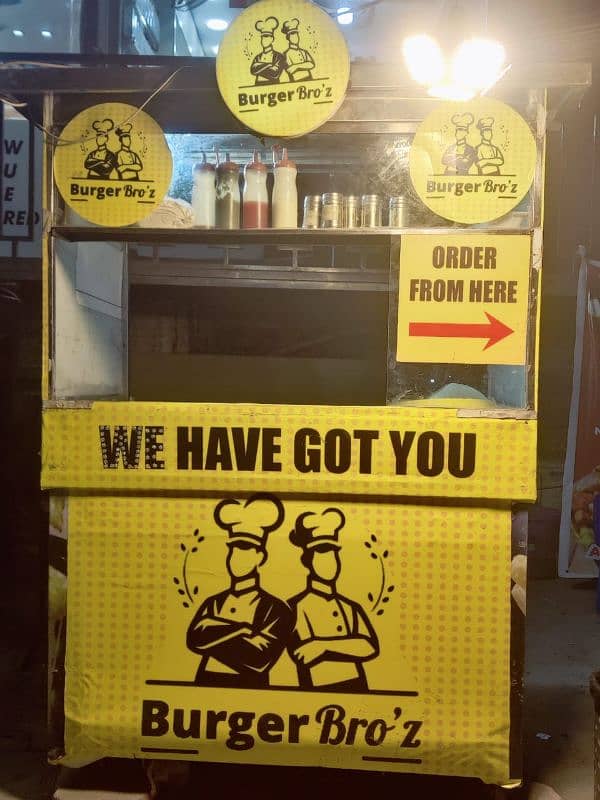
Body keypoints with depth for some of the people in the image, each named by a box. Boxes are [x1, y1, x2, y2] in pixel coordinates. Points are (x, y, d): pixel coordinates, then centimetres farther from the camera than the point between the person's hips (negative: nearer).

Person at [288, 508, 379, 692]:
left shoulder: (351, 608, 10)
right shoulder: (297, 607, -5)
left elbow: (370, 647, -7)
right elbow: (303, 656, -17)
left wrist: (325, 645, -17)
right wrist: (350, 647, -10)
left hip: (357, 688, 4)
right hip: (319, 690, -4)